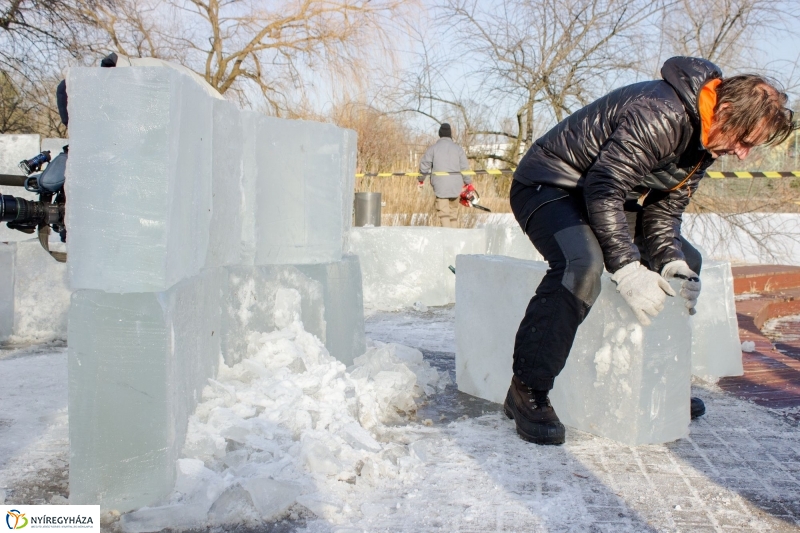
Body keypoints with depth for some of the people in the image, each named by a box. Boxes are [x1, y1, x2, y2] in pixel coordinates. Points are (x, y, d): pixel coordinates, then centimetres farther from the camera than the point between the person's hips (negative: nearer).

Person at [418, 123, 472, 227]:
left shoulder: (433, 148, 0)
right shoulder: (458, 148, 4)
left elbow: (424, 165, 2)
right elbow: (465, 168, 2)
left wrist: (421, 179, 18)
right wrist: (468, 182, 15)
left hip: (440, 186, -2)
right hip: (455, 186, 2)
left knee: (443, 213, -4)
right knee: (454, 212, 15)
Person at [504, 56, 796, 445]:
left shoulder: (704, 140, 3)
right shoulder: (659, 114, -29)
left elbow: (664, 208, 5)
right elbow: (604, 189, -33)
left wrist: (670, 261, -11)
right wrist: (627, 269, -35)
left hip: (606, 193, 10)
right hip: (548, 187, -10)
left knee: (687, 263, 13)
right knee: (582, 264, -38)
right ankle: (527, 392, -27)